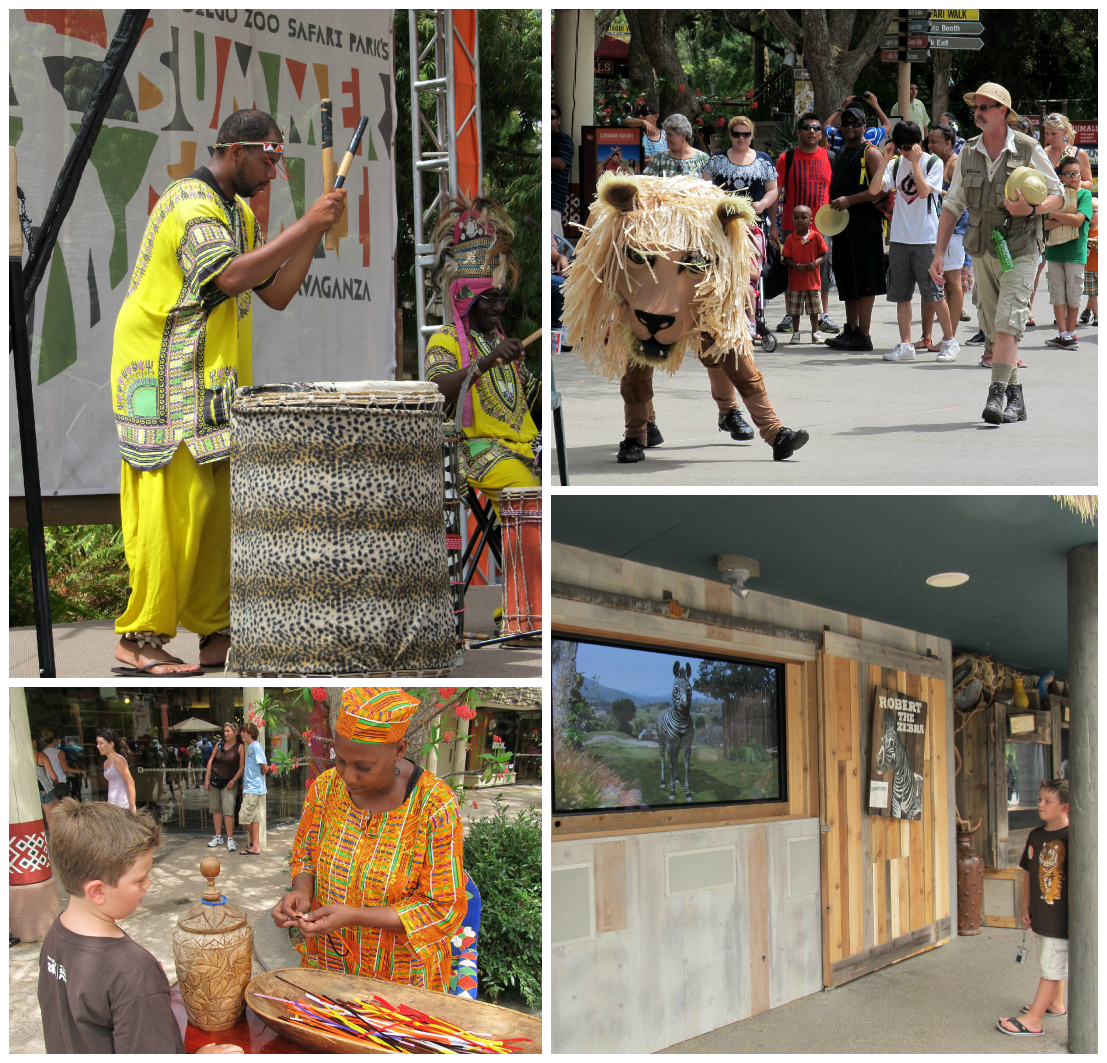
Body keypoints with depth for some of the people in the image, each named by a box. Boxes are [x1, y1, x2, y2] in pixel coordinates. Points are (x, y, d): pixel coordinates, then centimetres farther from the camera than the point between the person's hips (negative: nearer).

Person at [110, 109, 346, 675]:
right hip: (169, 378, -9)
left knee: (220, 505, 6)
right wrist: (304, 225, -22)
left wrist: (315, 230, 3)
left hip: (214, 384, 9)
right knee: (177, 500, -13)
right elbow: (231, 276, -26)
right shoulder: (190, 202, -11)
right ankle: (139, 638, -8)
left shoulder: (239, 213, 19)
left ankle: (216, 634, 11)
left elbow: (276, 293, 14)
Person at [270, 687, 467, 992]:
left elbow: (443, 909, -12)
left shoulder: (435, 806, -16)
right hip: (327, 965, 4)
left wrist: (353, 916, -20)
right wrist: (302, 892, -8)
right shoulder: (325, 788, -2)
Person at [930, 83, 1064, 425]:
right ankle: (1015, 399, 19)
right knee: (992, 329, 8)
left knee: (1007, 322, -18)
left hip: (1020, 249, -5)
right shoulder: (968, 153, 6)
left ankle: (997, 395, -19)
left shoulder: (1028, 149, -5)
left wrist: (1031, 209, -20)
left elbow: (1057, 195, 1)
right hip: (982, 251, 5)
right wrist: (939, 252, 4)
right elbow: (953, 205, 11)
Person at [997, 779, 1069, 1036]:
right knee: (1052, 963, 22)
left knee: (1052, 967, -3)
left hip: (1062, 916, -8)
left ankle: (1033, 1021, -3)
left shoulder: (1072, 837, -16)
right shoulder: (1036, 836, 6)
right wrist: (1026, 907, 14)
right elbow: (1029, 874, 14)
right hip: (1042, 914, 8)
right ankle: (1056, 1004, 40)